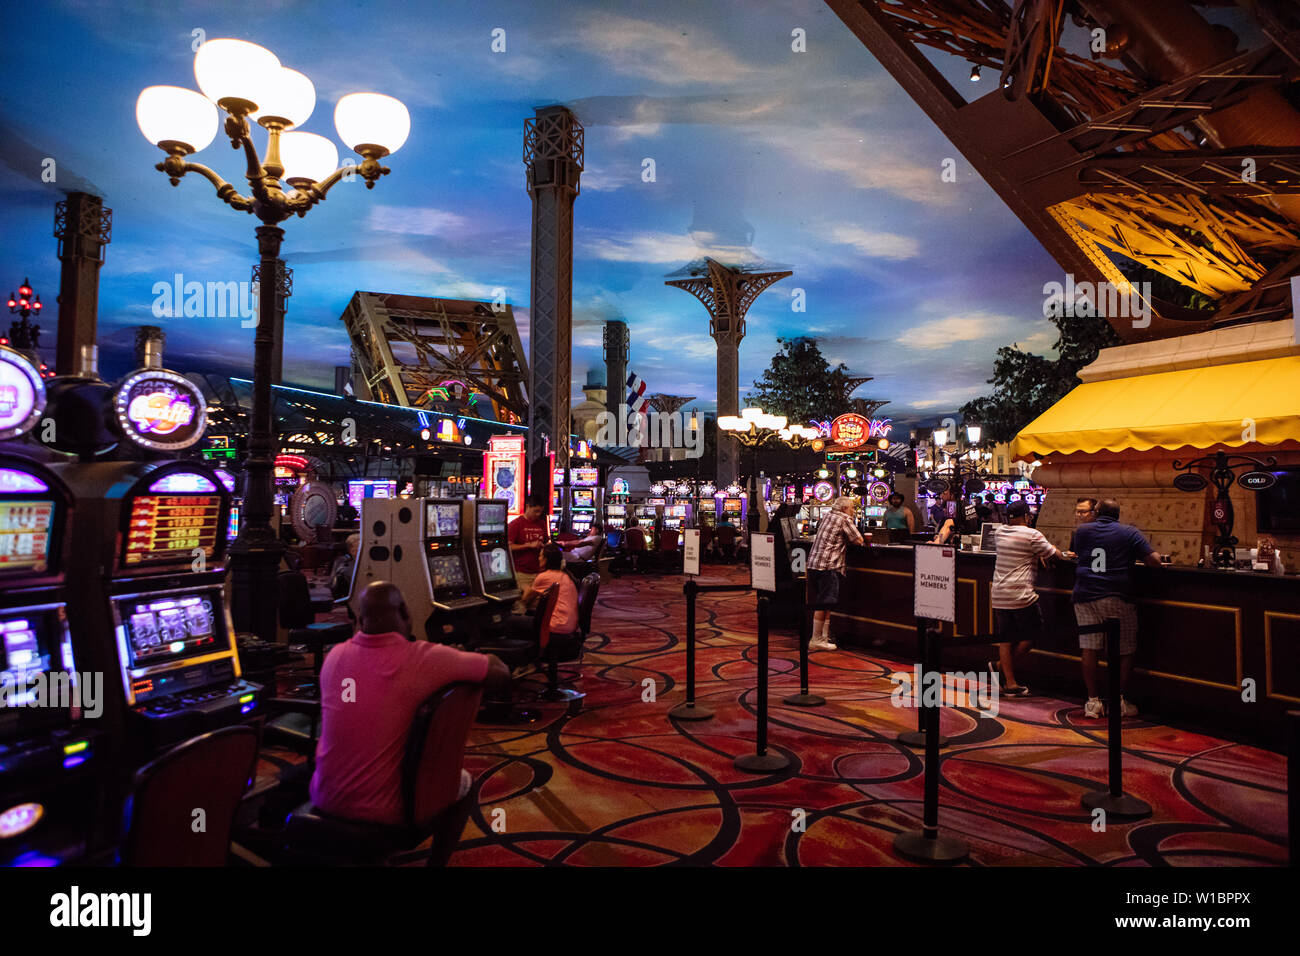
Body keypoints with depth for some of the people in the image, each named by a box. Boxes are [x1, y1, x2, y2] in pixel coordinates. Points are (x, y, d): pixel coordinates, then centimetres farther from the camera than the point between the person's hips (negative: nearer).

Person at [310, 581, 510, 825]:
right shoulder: (423, 658, -19)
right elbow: (501, 673, -12)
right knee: (462, 780, 23)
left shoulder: (334, 656, -4)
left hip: (326, 800, 5)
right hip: (386, 810, -5)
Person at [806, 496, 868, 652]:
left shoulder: (826, 516, 19)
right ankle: (816, 641, -4)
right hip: (828, 565, -8)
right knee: (824, 603, -6)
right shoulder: (845, 519, -3)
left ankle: (824, 636, 20)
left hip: (813, 562, 8)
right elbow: (859, 541, -4)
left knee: (824, 603, 14)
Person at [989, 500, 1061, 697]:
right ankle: (1001, 667, 11)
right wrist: (1050, 549, 19)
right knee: (1031, 636, 11)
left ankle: (1010, 683, 10)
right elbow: (1054, 556, -2)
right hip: (1021, 595, -6)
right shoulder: (1032, 535, -8)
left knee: (1005, 639, 8)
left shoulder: (1000, 532, 10)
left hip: (999, 594, 6)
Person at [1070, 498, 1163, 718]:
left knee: (1089, 648, 4)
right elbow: (1155, 560, -2)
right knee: (1125, 650, 10)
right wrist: (1134, 555, 17)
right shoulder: (1130, 533, 3)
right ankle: (1118, 700, 11)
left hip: (1085, 596, 2)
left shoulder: (1082, 531, 10)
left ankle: (1093, 701, 8)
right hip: (1117, 598, -2)